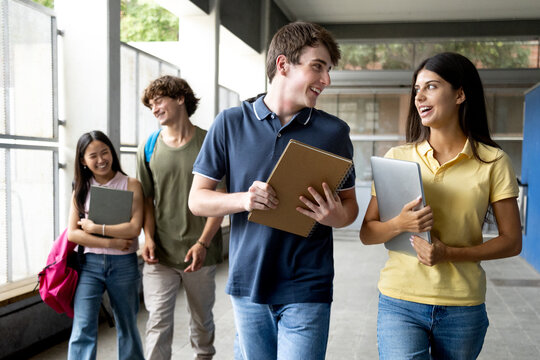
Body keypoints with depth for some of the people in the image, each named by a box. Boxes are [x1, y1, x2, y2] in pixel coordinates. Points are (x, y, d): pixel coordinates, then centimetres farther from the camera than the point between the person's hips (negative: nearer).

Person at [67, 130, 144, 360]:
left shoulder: (131, 185, -3)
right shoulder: (81, 189, 5)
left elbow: (134, 228, -13)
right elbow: (72, 233, -4)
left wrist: (95, 228, -12)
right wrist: (112, 242, -13)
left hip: (124, 264, -1)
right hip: (89, 264, 1)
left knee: (127, 327, 14)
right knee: (82, 330, -6)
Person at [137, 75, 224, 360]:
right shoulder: (149, 148, 5)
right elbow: (147, 199, 9)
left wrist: (202, 243, -13)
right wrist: (149, 237, -5)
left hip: (200, 252, -1)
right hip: (160, 254, 1)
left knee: (201, 318, 16)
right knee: (158, 320, -3)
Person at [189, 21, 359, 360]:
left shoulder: (334, 131, 1)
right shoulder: (231, 123, 0)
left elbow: (350, 205, 9)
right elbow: (197, 199, 2)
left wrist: (335, 215, -15)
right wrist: (243, 200, -18)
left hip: (306, 289, 0)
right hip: (247, 283, 1)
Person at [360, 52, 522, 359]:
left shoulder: (493, 161, 0)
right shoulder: (397, 157, 4)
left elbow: (512, 241, 1)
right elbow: (367, 233, 5)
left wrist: (450, 253, -14)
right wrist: (400, 224, -17)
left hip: (463, 308, 0)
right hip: (400, 303, 0)